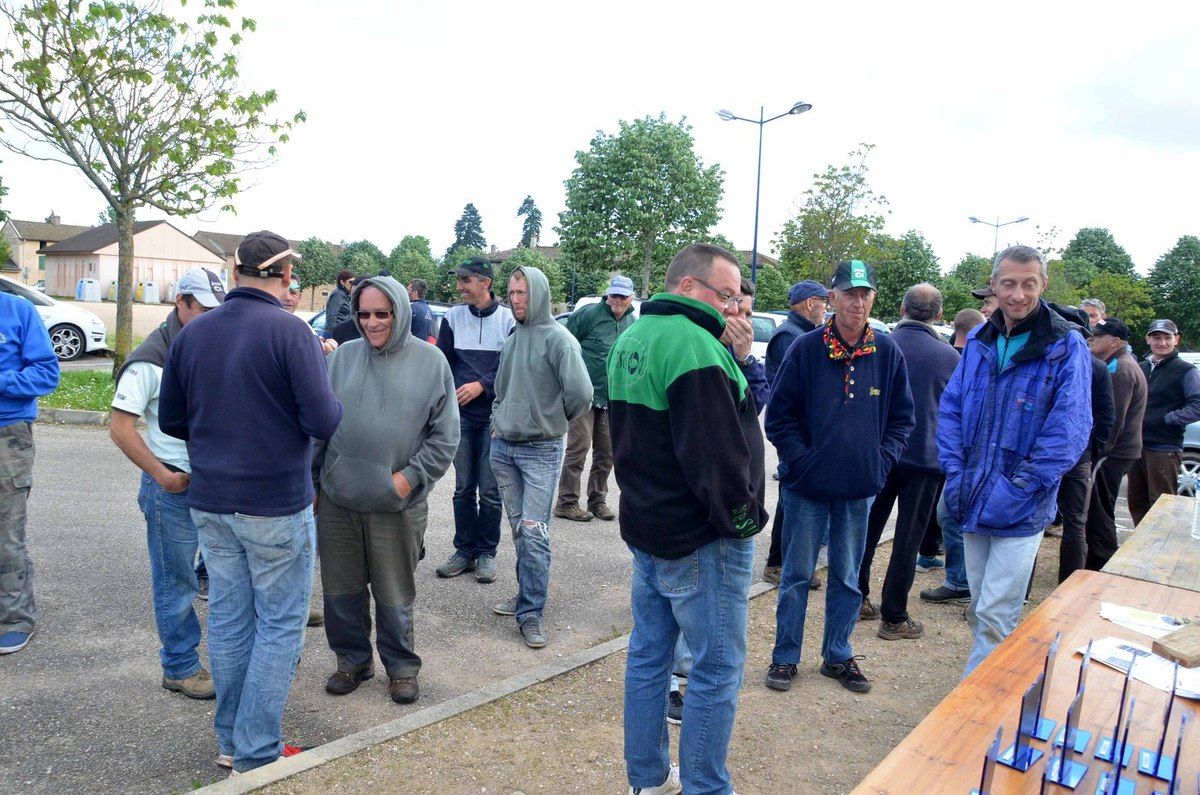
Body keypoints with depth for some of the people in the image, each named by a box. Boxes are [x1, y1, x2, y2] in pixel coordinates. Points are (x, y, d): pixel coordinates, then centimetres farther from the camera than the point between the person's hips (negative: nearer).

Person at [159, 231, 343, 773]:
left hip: (210, 503, 6)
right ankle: (256, 754, 14)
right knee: (280, 625, 7)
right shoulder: (290, 330, -15)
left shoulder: (192, 332, 3)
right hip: (277, 505, -6)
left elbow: (171, 420, 10)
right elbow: (324, 421, -19)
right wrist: (329, 391, 2)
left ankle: (229, 741, 29)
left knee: (228, 619, 16)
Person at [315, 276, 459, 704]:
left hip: (397, 507, -2)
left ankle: (401, 665, 31)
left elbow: (445, 435, -3)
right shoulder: (343, 357, 3)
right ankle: (352, 659, 36)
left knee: (394, 596, 10)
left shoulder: (430, 361, -3)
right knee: (341, 591, 14)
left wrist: (409, 478, -10)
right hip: (337, 501, 3)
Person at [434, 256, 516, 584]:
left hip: (494, 416, -3)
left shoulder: (507, 319, -4)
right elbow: (442, 363, 8)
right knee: (463, 489, 10)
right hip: (461, 415, 3)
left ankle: (486, 553, 16)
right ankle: (464, 550, 21)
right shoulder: (453, 317, 5)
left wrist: (483, 385, -15)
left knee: (490, 491, 3)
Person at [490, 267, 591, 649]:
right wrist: (498, 423, 11)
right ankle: (527, 593, 29)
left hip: (540, 451, -7)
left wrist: (552, 420, -5)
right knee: (519, 529, 15)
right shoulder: (511, 340, 11)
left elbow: (580, 393, -21)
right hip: (503, 448, 7)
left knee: (534, 533, -7)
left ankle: (530, 613, 1)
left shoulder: (557, 338, -13)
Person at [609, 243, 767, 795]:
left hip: (646, 526, 10)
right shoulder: (692, 344, -21)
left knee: (648, 654, 17)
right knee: (717, 669, 4)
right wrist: (741, 518, -12)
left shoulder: (630, 339, 10)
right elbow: (715, 452, -25)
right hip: (701, 541, -9)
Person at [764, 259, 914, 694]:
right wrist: (801, 460, -12)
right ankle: (785, 657, 22)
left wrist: (882, 460, -2)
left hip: (860, 488, 3)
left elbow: (902, 417, 9)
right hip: (807, 486, -2)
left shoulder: (887, 353, 0)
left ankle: (838, 656, 30)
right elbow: (780, 414, -4)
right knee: (796, 575, 8)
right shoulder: (806, 348, -7)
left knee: (848, 577, 14)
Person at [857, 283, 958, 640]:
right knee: (908, 538, 6)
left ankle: (857, 598, 26)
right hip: (926, 457, -2)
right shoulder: (950, 357, -8)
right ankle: (894, 617, 12)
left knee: (868, 527, 17)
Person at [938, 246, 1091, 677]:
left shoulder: (1066, 347, -9)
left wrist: (1018, 486, -18)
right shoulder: (978, 341, 7)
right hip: (973, 503, 6)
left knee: (994, 617, -3)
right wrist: (955, 471, -2)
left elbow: (1069, 428, -14)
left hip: (1021, 511, -5)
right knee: (980, 611, 17)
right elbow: (950, 407, 9)